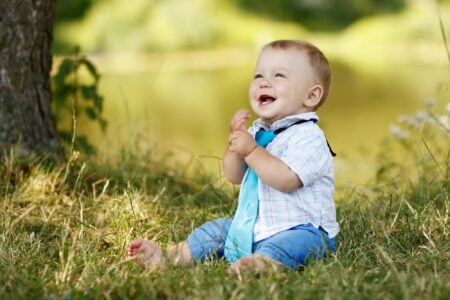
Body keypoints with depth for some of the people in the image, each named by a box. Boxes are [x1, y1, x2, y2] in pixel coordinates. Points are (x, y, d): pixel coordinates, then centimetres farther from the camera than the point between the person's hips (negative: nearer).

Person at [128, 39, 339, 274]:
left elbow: (285, 180, -28)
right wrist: (235, 141, -6)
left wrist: (251, 151, -27)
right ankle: (168, 257, 7)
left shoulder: (308, 137, -15)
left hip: (300, 230, -9)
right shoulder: (257, 131, 12)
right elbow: (234, 176, 10)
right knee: (219, 229, 10)